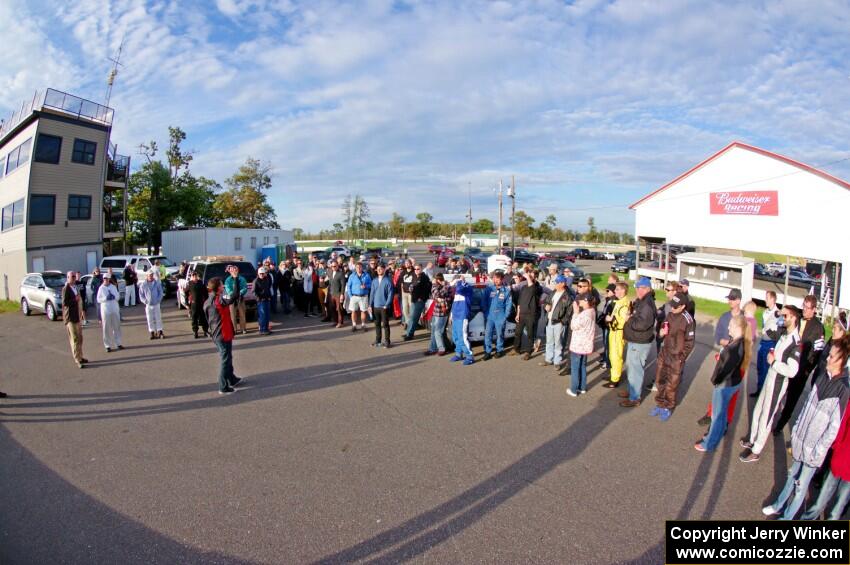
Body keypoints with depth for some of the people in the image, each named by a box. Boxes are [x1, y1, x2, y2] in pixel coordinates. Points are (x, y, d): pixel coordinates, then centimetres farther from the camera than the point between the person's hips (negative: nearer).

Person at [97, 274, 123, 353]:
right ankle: (108, 345, 6)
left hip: (115, 309, 3)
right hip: (105, 310, -3)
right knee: (107, 328, 0)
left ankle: (118, 343, 19)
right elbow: (98, 299, -3)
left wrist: (114, 297, -13)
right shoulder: (101, 288, -1)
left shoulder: (113, 287, 6)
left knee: (117, 327, 8)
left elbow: (118, 296, 7)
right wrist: (106, 298, -19)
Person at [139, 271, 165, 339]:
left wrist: (158, 300, -8)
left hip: (156, 304, 0)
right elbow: (141, 295, 4)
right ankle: (152, 333, 11)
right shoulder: (143, 285, -1)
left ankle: (160, 332, 8)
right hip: (148, 305, 0)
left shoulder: (157, 283, -1)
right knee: (150, 320, 4)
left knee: (158, 318, 3)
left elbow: (160, 292, 3)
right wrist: (145, 301, -9)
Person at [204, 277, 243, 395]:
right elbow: (235, 296, -31)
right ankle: (224, 387, 7)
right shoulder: (220, 299, -20)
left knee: (227, 358, 22)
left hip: (215, 335, 9)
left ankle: (232, 380, 36)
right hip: (223, 335, -9)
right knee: (226, 360, 1)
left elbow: (207, 319, 14)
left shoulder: (207, 302, 6)